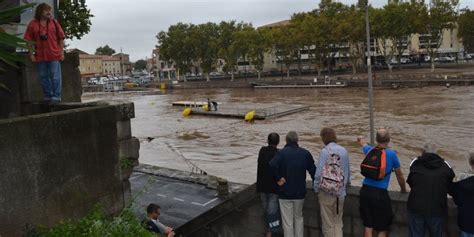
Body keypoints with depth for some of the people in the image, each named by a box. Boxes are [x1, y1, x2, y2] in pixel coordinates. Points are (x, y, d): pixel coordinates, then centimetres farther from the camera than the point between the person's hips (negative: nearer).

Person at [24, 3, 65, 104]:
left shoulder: (54, 23, 5)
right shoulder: (33, 24, 4)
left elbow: (61, 38, 5)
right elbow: (29, 41, 4)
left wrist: (61, 52, -1)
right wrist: (31, 54, -1)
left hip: (54, 55, -1)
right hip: (40, 56, 1)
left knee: (55, 77, -2)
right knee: (43, 77, 8)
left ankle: (56, 96, 4)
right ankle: (47, 96, 18)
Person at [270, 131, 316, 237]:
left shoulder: (281, 153, -11)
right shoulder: (305, 153, 1)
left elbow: (272, 165, -28)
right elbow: (313, 170, 3)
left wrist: (278, 178, -16)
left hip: (285, 192, -3)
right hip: (300, 192, 4)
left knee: (287, 221, 5)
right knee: (299, 218, 22)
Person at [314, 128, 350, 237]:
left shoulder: (325, 151, -12)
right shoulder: (344, 151, 1)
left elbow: (319, 172, -14)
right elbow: (348, 171, 10)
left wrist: (316, 188, -1)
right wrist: (346, 182, 28)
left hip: (326, 191, -4)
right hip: (340, 192, 4)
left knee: (328, 222, 8)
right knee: (338, 222, 14)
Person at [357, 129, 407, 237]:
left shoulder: (369, 150, 6)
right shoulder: (392, 154, -4)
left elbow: (363, 144, 33)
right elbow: (400, 176, 7)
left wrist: (360, 139, 56)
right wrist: (404, 190, 25)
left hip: (365, 191, 4)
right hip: (380, 193, -4)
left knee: (368, 225, 12)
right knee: (382, 228, 7)